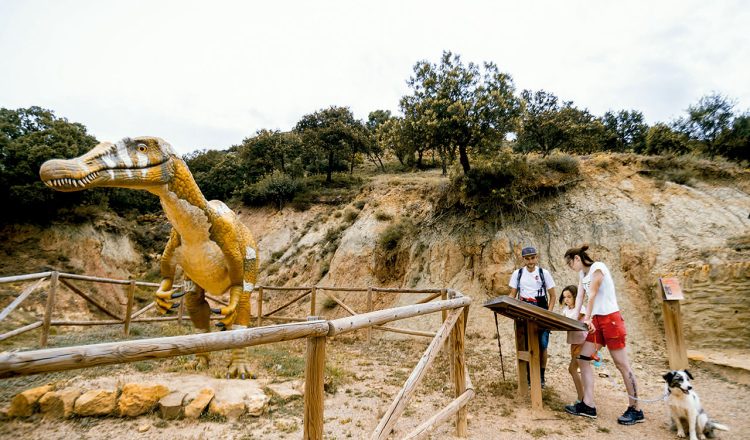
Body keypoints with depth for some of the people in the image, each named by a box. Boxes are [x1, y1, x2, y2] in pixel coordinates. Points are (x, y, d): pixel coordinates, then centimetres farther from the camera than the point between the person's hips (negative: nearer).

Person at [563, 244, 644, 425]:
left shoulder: (597, 267, -13)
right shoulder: (582, 274, 13)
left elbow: (592, 295, -15)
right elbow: (579, 297, 7)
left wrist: (587, 319, -14)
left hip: (610, 318, -9)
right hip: (596, 320, 9)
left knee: (622, 364, -1)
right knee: (582, 359, 3)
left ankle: (635, 410, 11)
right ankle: (588, 405, 6)